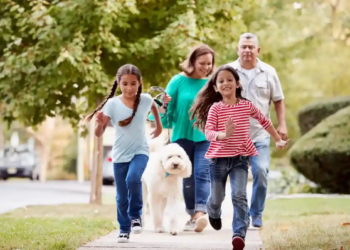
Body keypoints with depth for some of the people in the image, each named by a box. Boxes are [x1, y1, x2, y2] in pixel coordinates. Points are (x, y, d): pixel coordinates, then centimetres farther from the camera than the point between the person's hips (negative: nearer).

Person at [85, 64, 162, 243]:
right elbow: (99, 134, -14)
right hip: (119, 155, 1)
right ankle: (124, 230, 24)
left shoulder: (145, 99, -8)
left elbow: (154, 107, 20)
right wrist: (100, 123, -34)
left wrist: (159, 126, 25)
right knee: (121, 197, 7)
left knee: (133, 179, -29)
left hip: (140, 151, -1)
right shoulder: (112, 104, -12)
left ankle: (136, 216, -6)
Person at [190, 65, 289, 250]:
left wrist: (278, 140, 21)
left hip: (240, 158, 0)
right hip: (219, 158, 0)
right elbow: (208, 132, -17)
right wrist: (224, 134, -37)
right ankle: (214, 214, 49)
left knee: (239, 196, -16)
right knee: (217, 198, 14)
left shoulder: (247, 105, 0)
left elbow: (264, 121, 16)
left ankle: (239, 235, -22)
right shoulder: (215, 108, -8)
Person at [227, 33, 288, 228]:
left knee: (261, 172, -13)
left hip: (260, 134, 0)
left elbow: (278, 101, 9)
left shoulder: (268, 72, 4)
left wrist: (282, 125, 0)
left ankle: (257, 214, 3)